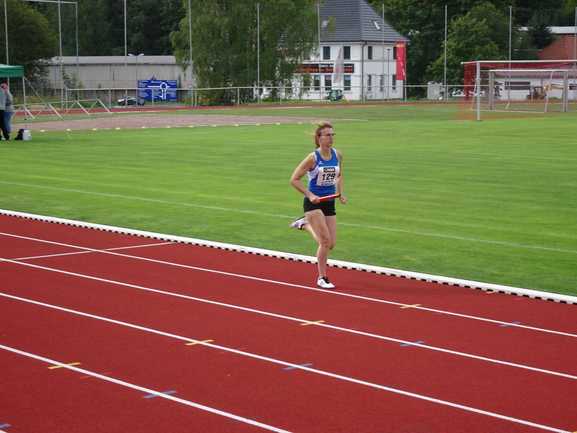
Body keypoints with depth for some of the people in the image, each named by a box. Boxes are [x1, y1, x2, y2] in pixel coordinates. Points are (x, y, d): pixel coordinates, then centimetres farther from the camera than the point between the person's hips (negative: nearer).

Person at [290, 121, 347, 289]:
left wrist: (340, 193, 5)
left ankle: (305, 224, 31)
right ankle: (322, 278, 5)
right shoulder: (313, 158, -14)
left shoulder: (338, 155, 1)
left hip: (329, 203, 6)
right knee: (325, 241, -12)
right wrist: (309, 195, -19)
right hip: (313, 202, -6)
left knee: (330, 244, 5)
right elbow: (294, 179, -10)